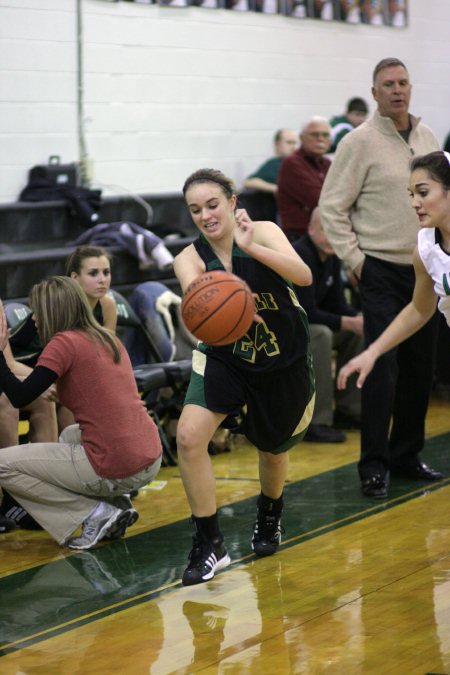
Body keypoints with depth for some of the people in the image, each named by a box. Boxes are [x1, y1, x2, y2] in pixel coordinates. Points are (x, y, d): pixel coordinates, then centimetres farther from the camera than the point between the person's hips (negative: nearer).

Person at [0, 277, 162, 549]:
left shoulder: (65, 342, -9)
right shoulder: (109, 339, 14)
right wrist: (63, 391, 23)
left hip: (118, 470, -8)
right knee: (70, 435, 38)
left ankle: (94, 512, -1)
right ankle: (118, 504, 16)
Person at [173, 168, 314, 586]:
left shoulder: (262, 232, -16)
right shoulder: (190, 259, -14)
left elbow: (303, 275, -32)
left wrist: (251, 247, -45)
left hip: (285, 362, 0)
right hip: (225, 359, 0)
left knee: (273, 451, 16)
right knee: (189, 437, -21)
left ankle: (269, 518, 51)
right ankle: (209, 544, -8)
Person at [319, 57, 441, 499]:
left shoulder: (427, 138, 9)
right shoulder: (361, 142, -9)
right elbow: (332, 207, -9)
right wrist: (354, 259, -12)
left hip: (424, 270, 6)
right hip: (381, 271, -6)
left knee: (419, 368, 11)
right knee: (382, 369, -8)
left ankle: (406, 453, 24)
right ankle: (374, 465, 0)